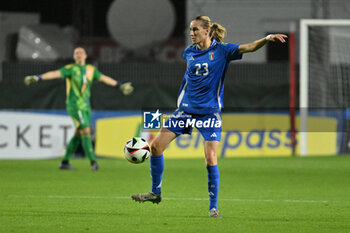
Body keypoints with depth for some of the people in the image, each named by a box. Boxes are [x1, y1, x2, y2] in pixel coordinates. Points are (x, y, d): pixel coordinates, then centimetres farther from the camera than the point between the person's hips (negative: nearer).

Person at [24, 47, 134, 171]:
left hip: (85, 106, 7)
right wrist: (37, 78, -30)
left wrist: (120, 86, 26)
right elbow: (54, 74, -17)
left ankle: (65, 161, 15)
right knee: (86, 131, -14)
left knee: (78, 135, 8)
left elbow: (104, 78, 21)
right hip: (74, 105, -7)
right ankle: (93, 161, -14)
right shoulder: (70, 69, -6)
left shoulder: (91, 69, 11)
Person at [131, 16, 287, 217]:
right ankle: (156, 192, 18)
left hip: (210, 111, -4)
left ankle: (213, 207, -2)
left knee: (211, 159, -12)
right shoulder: (189, 52, 5)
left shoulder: (221, 51, -8)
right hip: (186, 109, 5)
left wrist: (267, 39, -36)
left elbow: (249, 47, -19)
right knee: (156, 145, 0)